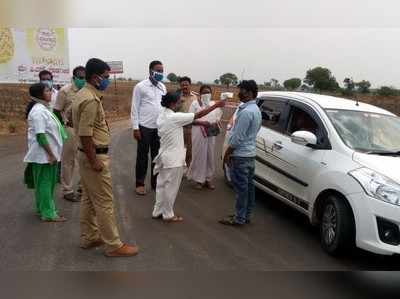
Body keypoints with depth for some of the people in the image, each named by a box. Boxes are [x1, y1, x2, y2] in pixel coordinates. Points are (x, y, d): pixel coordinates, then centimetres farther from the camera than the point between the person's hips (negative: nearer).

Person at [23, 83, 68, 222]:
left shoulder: (43, 109, 13)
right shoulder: (38, 111, -18)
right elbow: (40, 135, -23)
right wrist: (50, 153, -22)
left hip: (48, 153, 10)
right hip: (44, 154, -10)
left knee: (47, 183, 17)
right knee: (45, 183, -2)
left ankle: (43, 208, 29)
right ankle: (48, 213, 6)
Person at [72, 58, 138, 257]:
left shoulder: (83, 95, 11)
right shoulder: (90, 100, -21)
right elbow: (85, 134, -25)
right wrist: (94, 161, -22)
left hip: (88, 154, 10)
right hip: (94, 155, -10)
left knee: (89, 199, 17)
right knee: (104, 202, -3)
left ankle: (89, 238, 28)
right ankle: (113, 245, 6)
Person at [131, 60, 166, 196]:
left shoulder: (163, 87, 9)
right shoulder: (140, 86, -6)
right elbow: (135, 108, -6)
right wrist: (135, 128, -11)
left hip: (159, 127, 5)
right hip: (145, 127, -4)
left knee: (157, 155, 10)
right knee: (142, 156, 5)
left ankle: (155, 182, 22)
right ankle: (140, 183, 17)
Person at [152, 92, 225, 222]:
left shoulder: (162, 116, 7)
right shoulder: (174, 117, -19)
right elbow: (198, 115, -18)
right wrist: (216, 105, -12)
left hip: (164, 156, 9)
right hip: (173, 159, -9)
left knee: (162, 185, 16)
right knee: (171, 187, 3)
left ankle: (157, 211, 25)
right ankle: (168, 215, 14)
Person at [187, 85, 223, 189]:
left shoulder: (214, 104, 13)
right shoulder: (195, 103, -1)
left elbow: (218, 117, 18)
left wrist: (216, 124, -5)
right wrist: (201, 122, -19)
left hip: (211, 134, 4)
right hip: (199, 134, -4)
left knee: (210, 156, 6)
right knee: (199, 156, -3)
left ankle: (208, 179, 18)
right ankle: (199, 179, 8)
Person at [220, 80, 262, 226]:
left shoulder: (246, 111, -20)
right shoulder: (255, 109, 12)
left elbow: (238, 137, -21)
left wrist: (227, 153, -12)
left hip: (240, 155, -10)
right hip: (250, 153, 10)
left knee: (241, 187, -3)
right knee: (248, 185, 14)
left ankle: (239, 218, 5)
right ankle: (246, 215, 23)